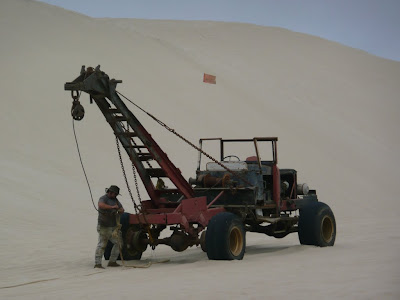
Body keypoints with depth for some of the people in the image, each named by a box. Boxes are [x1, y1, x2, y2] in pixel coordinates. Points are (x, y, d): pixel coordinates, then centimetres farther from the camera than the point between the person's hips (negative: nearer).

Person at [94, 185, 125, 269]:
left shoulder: (115, 200, 15)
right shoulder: (103, 198, -10)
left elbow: (122, 209, 16)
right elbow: (101, 205, -32)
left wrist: (120, 210, -8)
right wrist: (112, 207, -35)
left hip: (114, 226, 8)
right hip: (104, 227, -8)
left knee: (118, 243, 6)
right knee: (102, 245, -10)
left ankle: (112, 262, 10)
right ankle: (97, 263, -9)